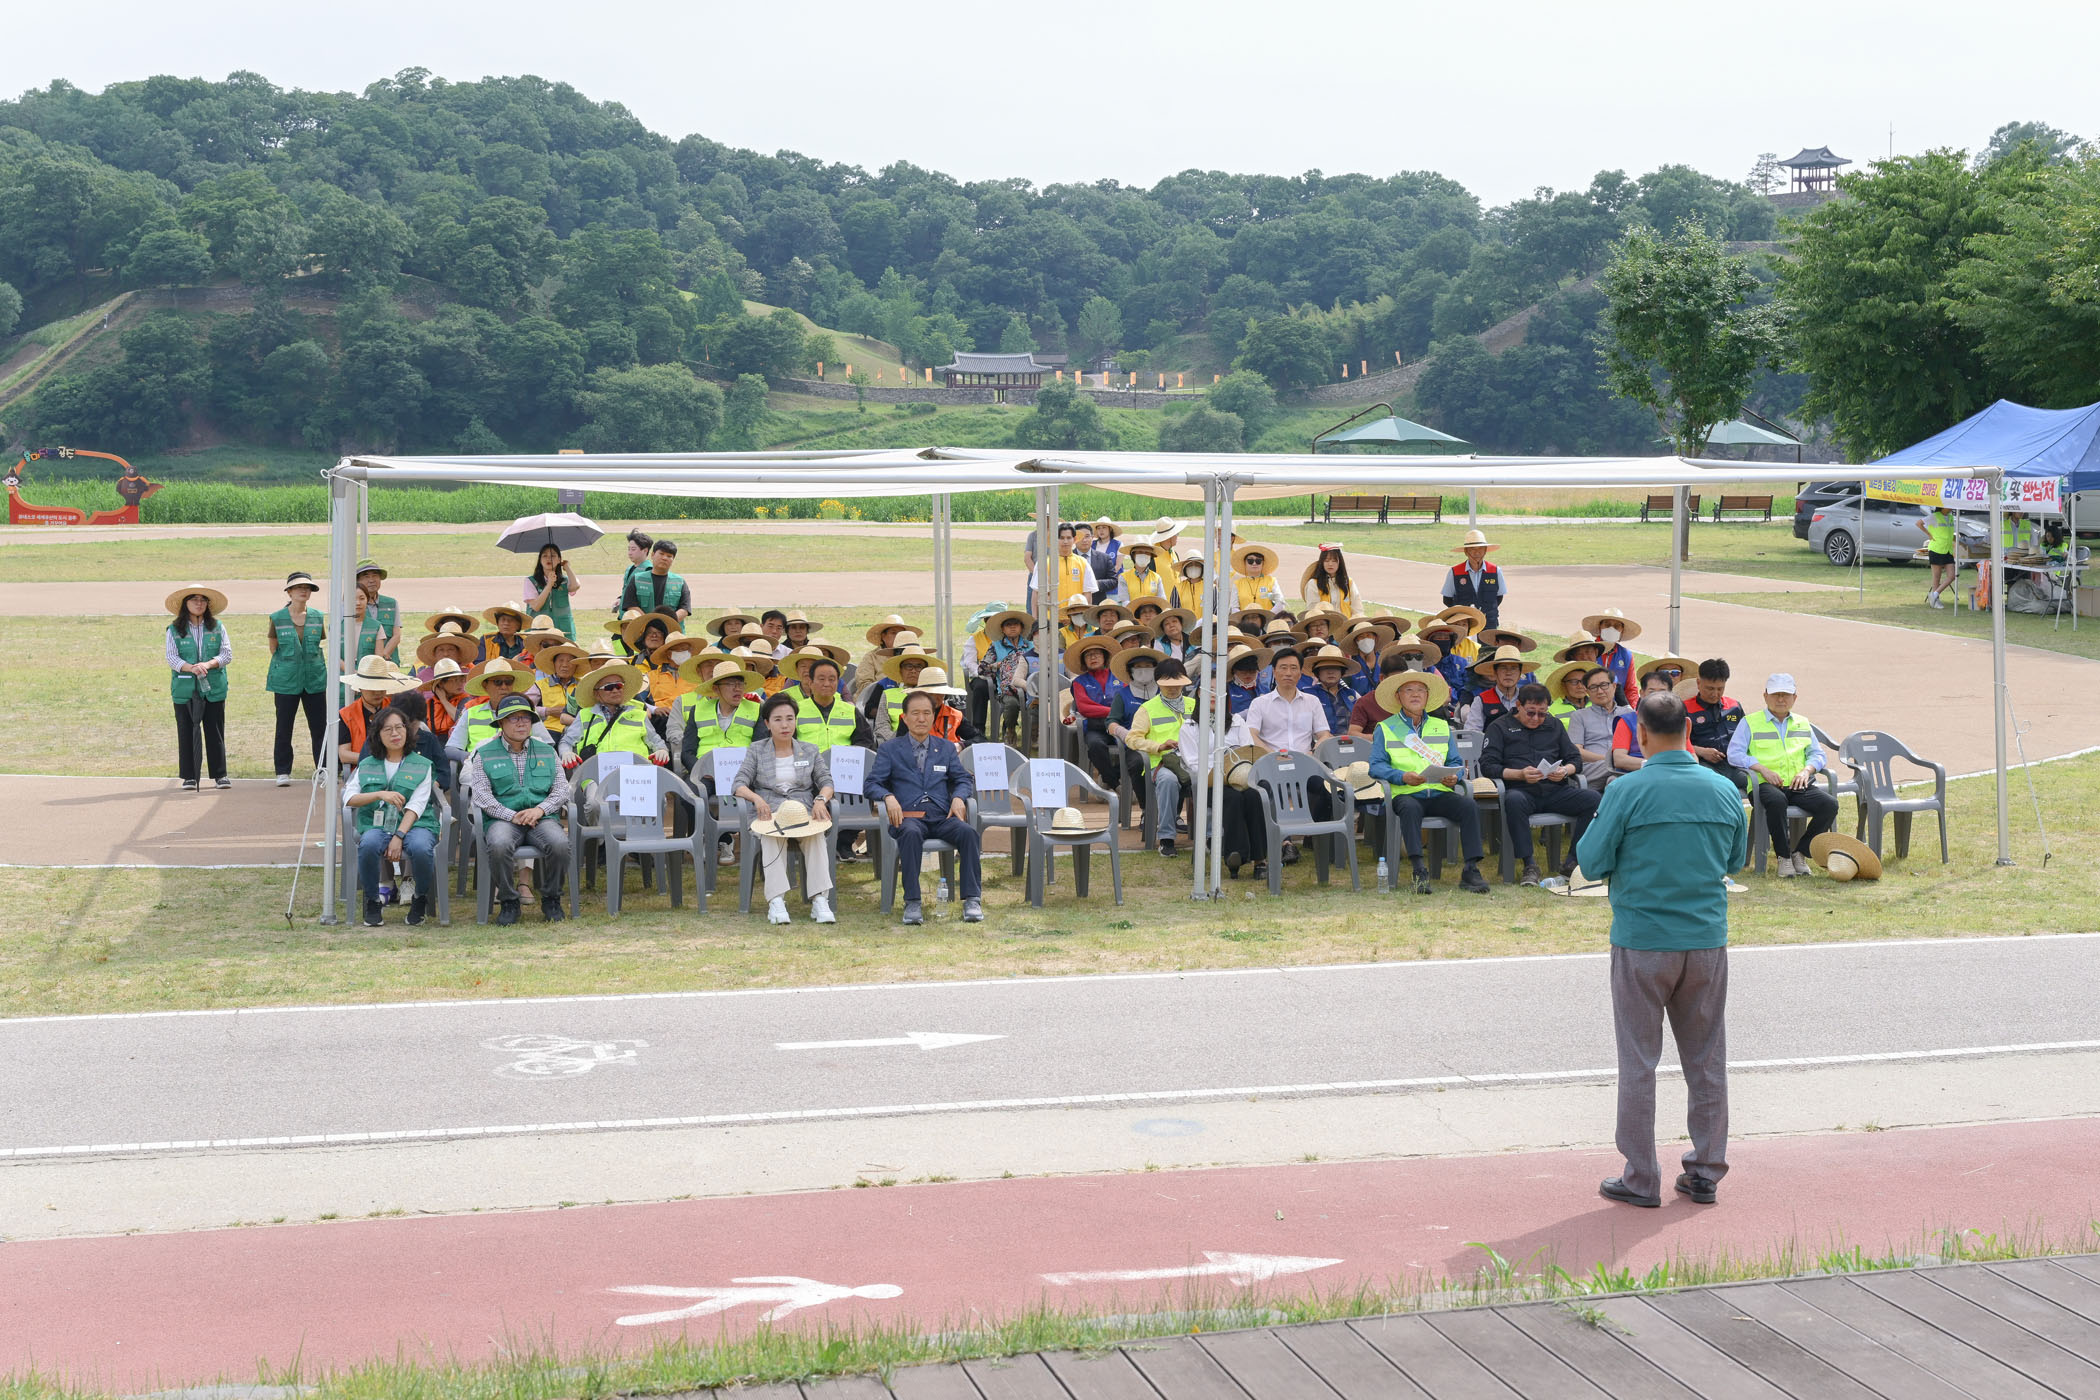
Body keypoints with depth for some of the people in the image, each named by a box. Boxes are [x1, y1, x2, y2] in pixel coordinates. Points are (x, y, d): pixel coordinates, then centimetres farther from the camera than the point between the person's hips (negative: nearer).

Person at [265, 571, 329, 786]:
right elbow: (273, 649, 7)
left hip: (315, 679, 2)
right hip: (286, 680, -2)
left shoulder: (317, 617, 5)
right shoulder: (277, 618, -1)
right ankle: (283, 772, 9)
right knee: (284, 727, 2)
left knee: (320, 727, 2)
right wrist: (287, 664, 5)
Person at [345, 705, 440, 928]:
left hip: (415, 825, -1)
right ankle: (372, 901, -12)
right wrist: (380, 794, -12)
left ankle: (421, 899, -7)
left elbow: (416, 806, -2)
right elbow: (349, 798, 5)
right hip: (376, 825, 1)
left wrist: (399, 836, -17)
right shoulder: (367, 765, 17)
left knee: (421, 849, -36)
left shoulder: (421, 765, 10)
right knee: (368, 845, -36)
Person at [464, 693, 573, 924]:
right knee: (499, 844, -37)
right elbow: (481, 794, 0)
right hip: (501, 819, -2)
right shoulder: (485, 754, 11)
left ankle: (551, 900, -9)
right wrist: (511, 816, -13)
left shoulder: (546, 751, 19)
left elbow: (561, 789, 11)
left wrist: (540, 809, -8)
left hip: (541, 817, 2)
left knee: (559, 843, -32)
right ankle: (508, 902, -15)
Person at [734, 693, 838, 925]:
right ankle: (776, 901, -48)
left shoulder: (810, 750, 19)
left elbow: (826, 782, 9)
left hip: (804, 814, 1)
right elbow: (739, 785, 3)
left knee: (816, 835, -34)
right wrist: (756, 798, -18)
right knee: (772, 836, -37)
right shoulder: (756, 751, 14)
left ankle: (819, 900, -43)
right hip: (768, 815, -1)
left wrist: (821, 799, -14)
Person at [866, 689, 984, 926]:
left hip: (942, 816, 2)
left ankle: (972, 900, -28)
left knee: (967, 831, -30)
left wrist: (959, 797, -7)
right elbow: (873, 783, 6)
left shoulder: (946, 748, 22)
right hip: (908, 816, -2)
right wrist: (888, 797, -16)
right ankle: (912, 902, -37)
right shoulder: (889, 750, 14)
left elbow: (963, 779, 16)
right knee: (911, 833, -39)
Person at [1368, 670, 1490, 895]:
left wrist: (1454, 777, -8)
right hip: (1406, 794, -3)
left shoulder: (1442, 727, 22)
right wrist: (1403, 777, -17)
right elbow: (1376, 766, 1)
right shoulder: (1386, 728, 12)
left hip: (1439, 793, 3)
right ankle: (1419, 872, -41)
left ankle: (1471, 870, -27)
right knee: (1410, 808, -38)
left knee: (1470, 806, -26)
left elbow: (1456, 763, 17)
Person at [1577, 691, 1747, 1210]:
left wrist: (1599, 820, 9)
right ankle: (1705, 1173, 18)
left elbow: (1592, 863, -7)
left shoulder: (1626, 792, -13)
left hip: (1642, 943, -3)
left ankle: (1641, 1180, 8)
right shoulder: (1724, 791, 1)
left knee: (1639, 1061, 5)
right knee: (1707, 1060, 12)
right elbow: (1736, 859, 14)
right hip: (1707, 942, 4)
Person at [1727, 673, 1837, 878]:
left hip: (1798, 784, 4)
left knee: (1829, 804, -23)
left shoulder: (1803, 724, 24)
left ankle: (1800, 852, -10)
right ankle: (1783, 856, -25)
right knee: (1776, 801, -40)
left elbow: (1818, 754, 23)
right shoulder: (1750, 723, 9)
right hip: (1767, 784, -4)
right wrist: (1763, 770, -14)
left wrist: (1806, 770, 0)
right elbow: (1734, 753, -2)